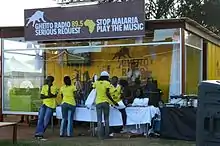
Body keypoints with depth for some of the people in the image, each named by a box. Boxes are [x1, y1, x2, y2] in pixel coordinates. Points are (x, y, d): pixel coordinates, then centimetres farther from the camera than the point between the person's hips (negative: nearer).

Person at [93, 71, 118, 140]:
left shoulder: (96, 83, 7)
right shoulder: (107, 83, -2)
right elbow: (107, 93, -9)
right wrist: (113, 102, -6)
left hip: (98, 102, 2)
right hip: (105, 102, -2)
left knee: (99, 120, 3)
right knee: (106, 119, 10)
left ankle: (100, 135, -3)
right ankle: (106, 135, 7)